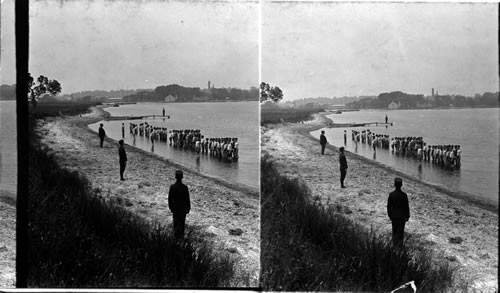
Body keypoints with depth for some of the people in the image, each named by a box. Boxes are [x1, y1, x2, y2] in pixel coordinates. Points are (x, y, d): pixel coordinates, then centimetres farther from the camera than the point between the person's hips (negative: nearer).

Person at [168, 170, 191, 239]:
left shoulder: (172, 187, -15)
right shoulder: (185, 187, -20)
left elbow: (170, 199, -6)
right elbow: (187, 199, -13)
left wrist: (170, 207, 9)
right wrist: (188, 208, 1)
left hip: (175, 208, 1)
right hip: (183, 208, -1)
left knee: (176, 221, 18)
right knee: (182, 221, 14)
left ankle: (176, 234, 23)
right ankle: (181, 235, 22)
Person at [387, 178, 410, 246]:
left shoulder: (391, 194, -13)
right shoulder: (404, 195, -17)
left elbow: (388, 206, -5)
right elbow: (406, 207, -10)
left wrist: (389, 215, 9)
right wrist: (407, 216, 4)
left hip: (394, 216, 2)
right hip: (402, 216, -2)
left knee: (394, 231, 15)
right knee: (401, 231, 10)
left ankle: (394, 245, 19)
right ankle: (399, 245, 14)